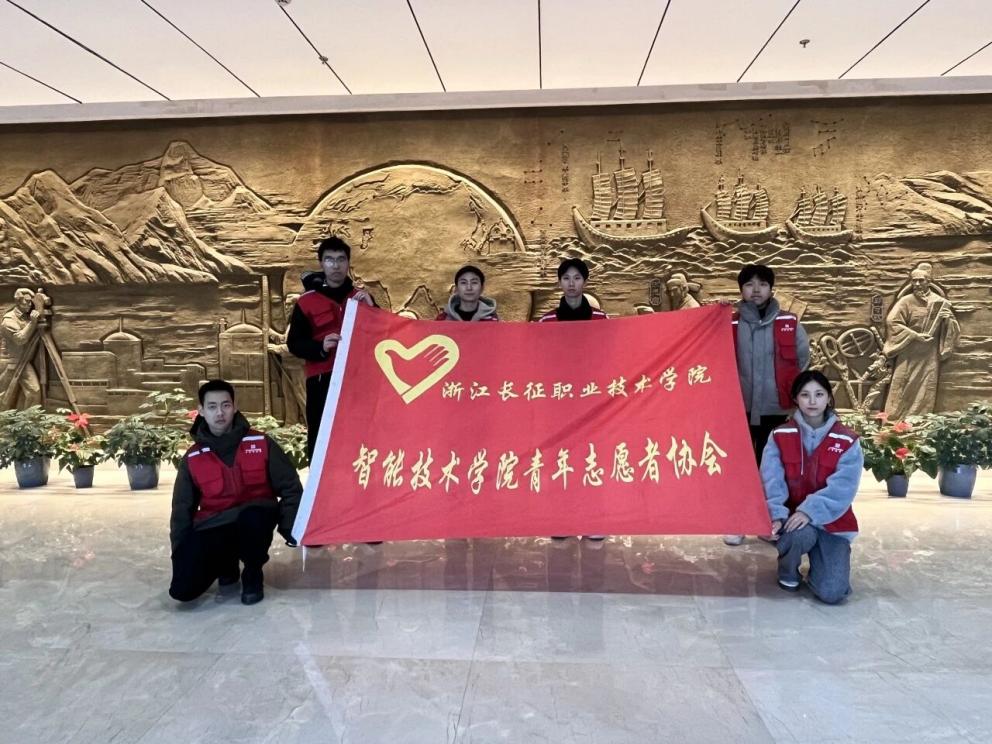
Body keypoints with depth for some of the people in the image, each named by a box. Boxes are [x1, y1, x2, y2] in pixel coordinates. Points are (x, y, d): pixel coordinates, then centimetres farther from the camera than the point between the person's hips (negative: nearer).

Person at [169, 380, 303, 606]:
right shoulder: (192, 459, 2)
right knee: (183, 589, -19)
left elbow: (290, 487, -2)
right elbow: (182, 510, 10)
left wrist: (290, 527, -13)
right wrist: (180, 554, 5)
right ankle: (226, 567, 17)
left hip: (255, 521, -2)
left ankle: (252, 575, -8)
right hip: (212, 530, 2)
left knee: (252, 517, -40)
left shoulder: (261, 443, -5)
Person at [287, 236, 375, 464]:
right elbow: (294, 343, 1)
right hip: (322, 381, -2)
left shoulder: (362, 297, 13)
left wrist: (371, 308, -7)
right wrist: (320, 347, -18)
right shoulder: (307, 302, 3)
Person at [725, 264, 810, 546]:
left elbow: (802, 358, 7)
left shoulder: (789, 324, -2)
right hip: (739, 407, 0)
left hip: (774, 408, 0)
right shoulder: (730, 324, -2)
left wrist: (789, 390, 9)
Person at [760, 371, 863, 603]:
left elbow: (842, 488, -16)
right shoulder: (780, 436, -4)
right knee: (801, 534, -37)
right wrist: (777, 515, -28)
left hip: (830, 522, 0)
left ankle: (819, 561, 22)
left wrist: (810, 511, -29)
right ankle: (788, 571, 0)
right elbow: (771, 482, -11)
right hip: (790, 517, 0)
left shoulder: (847, 442, -6)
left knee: (831, 593, -16)